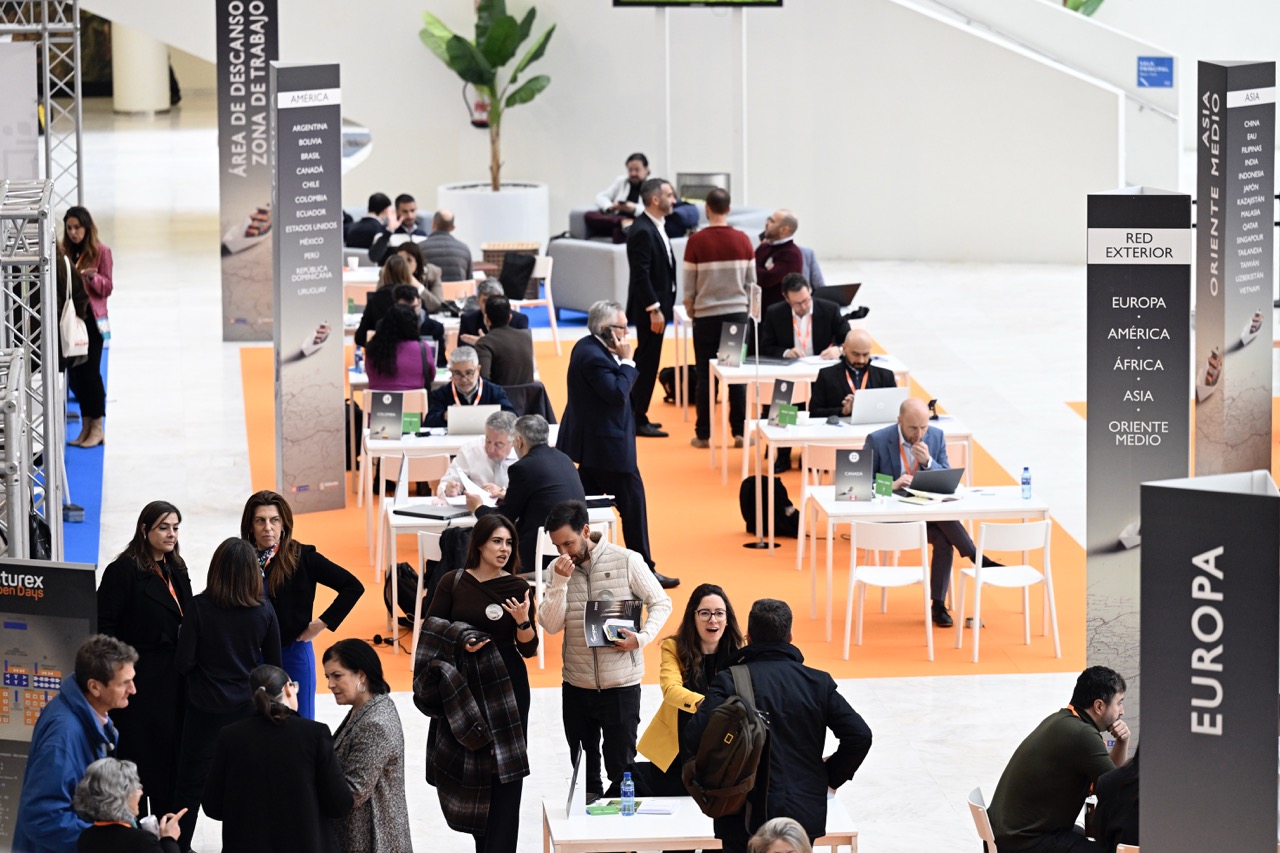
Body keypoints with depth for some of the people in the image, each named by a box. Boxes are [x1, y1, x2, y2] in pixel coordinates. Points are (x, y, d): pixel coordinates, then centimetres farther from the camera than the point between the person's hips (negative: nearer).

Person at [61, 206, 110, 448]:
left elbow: (107, 288, -3)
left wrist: (93, 278, -22)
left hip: (92, 317, -5)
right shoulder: (65, 252, 10)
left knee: (90, 371, -6)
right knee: (75, 374, 4)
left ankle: (97, 428, 0)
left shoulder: (101, 251, -2)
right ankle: (86, 427, 12)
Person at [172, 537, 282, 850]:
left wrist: (208, 667, 7)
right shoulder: (264, 610, -9)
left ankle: (180, 844, 18)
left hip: (206, 707, -2)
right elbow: (274, 663, 0)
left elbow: (183, 662, -14)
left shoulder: (200, 607, -15)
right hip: (247, 706, 2)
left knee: (192, 778, 10)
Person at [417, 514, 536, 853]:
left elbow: (529, 649, 1)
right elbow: (430, 633, 1)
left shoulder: (517, 588, 1)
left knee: (505, 775, -6)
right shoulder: (453, 583, 0)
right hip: (463, 684, 0)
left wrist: (523, 621, -18)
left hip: (507, 685, 0)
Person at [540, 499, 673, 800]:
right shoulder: (558, 569, 1)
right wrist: (561, 581, -16)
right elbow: (551, 625, -6)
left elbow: (661, 603, 0)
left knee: (621, 767, 2)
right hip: (576, 685, 3)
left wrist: (642, 637, -15)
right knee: (583, 767, 13)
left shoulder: (627, 561, -8)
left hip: (621, 683, -3)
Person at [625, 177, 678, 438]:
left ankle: (636, 415, 24)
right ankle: (638, 420, 2)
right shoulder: (642, 231, -20)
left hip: (658, 303, 10)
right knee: (647, 362, -4)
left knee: (646, 362, 15)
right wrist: (654, 310, -22)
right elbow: (641, 275, -22)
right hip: (648, 308, -10)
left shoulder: (656, 227, 11)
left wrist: (662, 306, 15)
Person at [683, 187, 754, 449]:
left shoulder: (696, 241, -9)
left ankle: (703, 434, 7)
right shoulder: (742, 240, -3)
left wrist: (691, 312, 12)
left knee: (706, 376, 6)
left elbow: (689, 287, -4)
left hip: (706, 316, -1)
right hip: (737, 313, 1)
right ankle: (739, 432, 6)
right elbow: (751, 282, 4)